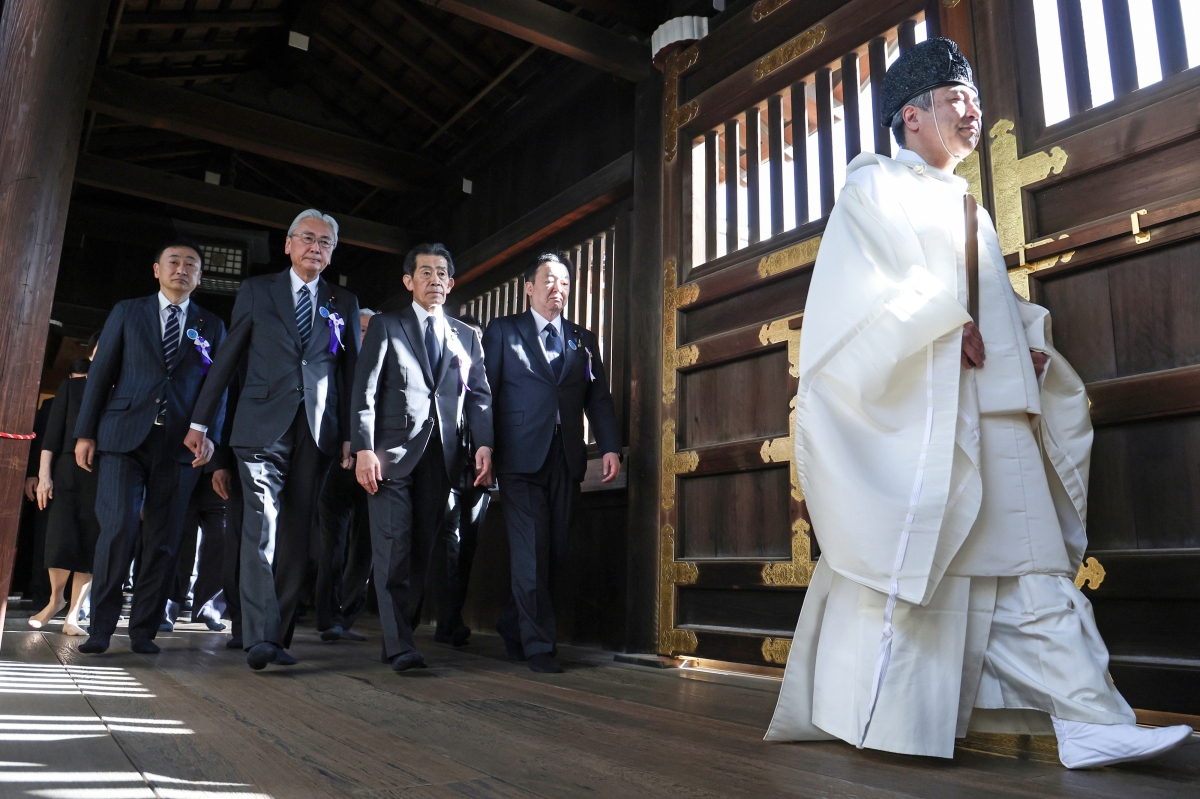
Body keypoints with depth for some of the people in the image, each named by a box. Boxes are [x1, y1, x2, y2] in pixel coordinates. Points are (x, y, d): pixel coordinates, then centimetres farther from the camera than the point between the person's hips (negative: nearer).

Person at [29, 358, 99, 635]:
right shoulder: (71, 386, 12)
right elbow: (53, 431, 6)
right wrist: (44, 473, -3)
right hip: (69, 470, 0)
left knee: (91, 544, -3)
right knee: (61, 539, -8)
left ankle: (73, 615, 3)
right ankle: (55, 598, 16)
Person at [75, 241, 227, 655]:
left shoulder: (212, 326, 13)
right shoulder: (127, 312, 12)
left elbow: (218, 386, 9)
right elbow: (100, 373, 9)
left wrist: (209, 433, -6)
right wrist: (86, 432, 3)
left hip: (179, 446, 1)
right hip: (124, 437, -1)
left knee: (163, 540, 2)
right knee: (119, 529, -11)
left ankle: (143, 630, 12)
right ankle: (100, 628, 3)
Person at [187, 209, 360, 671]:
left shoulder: (344, 304, 15)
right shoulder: (256, 291, 12)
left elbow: (351, 373, 11)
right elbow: (227, 359, 11)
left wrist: (350, 435, 3)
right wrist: (201, 421, 8)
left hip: (318, 431, 2)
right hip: (263, 426, -1)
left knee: (297, 532, 2)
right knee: (262, 524, -12)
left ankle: (279, 635, 9)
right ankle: (259, 637, -13)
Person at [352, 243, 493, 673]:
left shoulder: (466, 336, 19)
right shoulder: (385, 325, 9)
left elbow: (479, 394, 12)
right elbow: (365, 390, 1)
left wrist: (484, 444, -4)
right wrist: (364, 448, -11)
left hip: (441, 455, 3)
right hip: (393, 452, -3)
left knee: (423, 550, 3)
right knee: (394, 549, -9)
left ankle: (403, 630, 14)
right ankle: (399, 645, -7)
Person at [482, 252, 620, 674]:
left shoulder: (584, 339, 18)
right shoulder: (503, 330, 10)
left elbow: (599, 397, 12)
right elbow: (485, 390, 2)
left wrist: (610, 447, -2)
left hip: (566, 459, 4)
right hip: (522, 455, -3)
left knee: (553, 552, 5)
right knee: (531, 552, -6)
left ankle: (512, 627, 24)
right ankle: (538, 643, 5)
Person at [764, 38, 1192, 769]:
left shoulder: (968, 209, 28)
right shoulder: (876, 188, 5)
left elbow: (996, 300, 26)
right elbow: (862, 285, -9)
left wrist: (1031, 341, 7)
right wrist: (946, 322, -17)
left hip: (996, 408, 8)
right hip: (921, 408, -8)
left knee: (1030, 559, 1)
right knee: (911, 553, -6)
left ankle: (1089, 720, 2)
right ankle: (882, 718, 5)